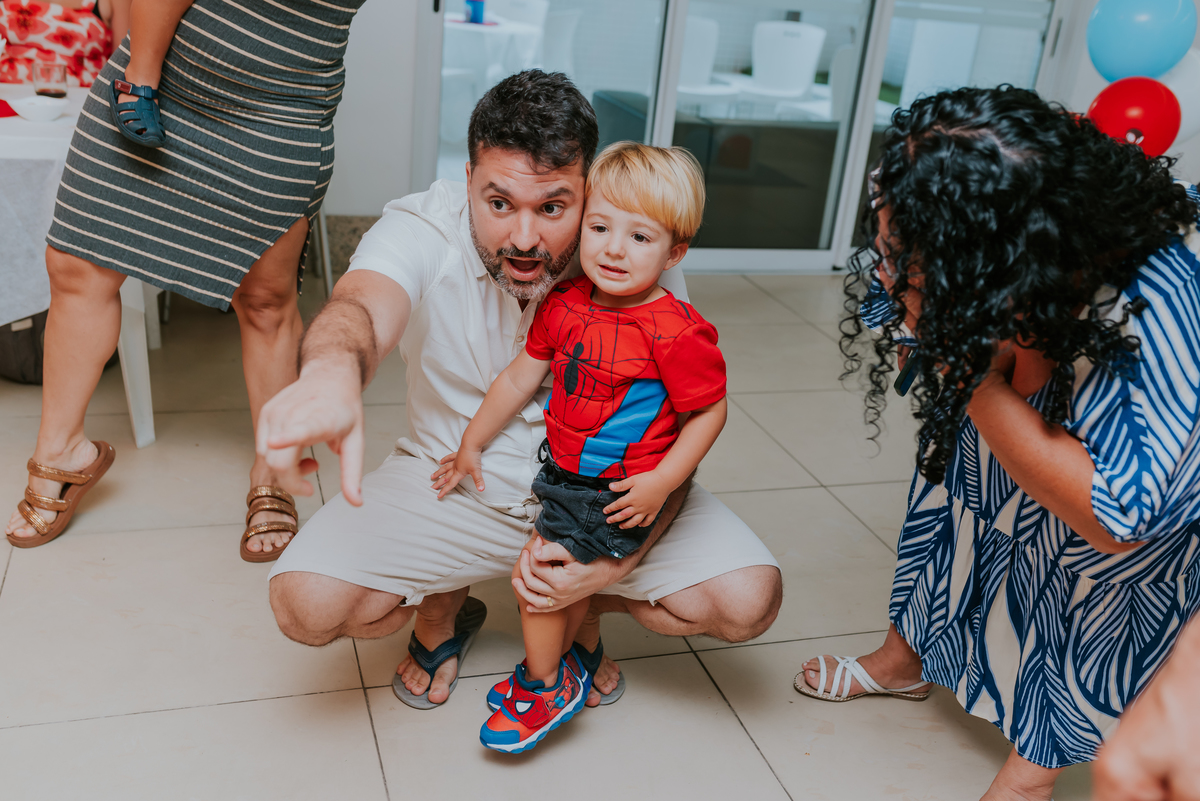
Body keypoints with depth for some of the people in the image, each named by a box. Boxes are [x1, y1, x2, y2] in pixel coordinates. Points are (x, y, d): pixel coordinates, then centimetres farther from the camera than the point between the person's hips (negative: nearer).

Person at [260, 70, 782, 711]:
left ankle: (585, 613, 14)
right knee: (307, 605, -22)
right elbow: (363, 306, -44)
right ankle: (445, 606, 14)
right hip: (452, 485, 0)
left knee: (748, 601, -18)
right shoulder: (422, 230, -20)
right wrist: (333, 372, -70)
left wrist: (615, 563, -30)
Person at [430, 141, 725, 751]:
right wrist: (472, 443, 11)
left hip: (619, 492, -6)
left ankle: (543, 686, 22)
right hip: (562, 472, 6)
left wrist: (662, 481, -20)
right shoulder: (564, 303, -4)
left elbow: (709, 410, -14)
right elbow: (522, 375, 6)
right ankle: (560, 667, 47)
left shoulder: (676, 333, -23)